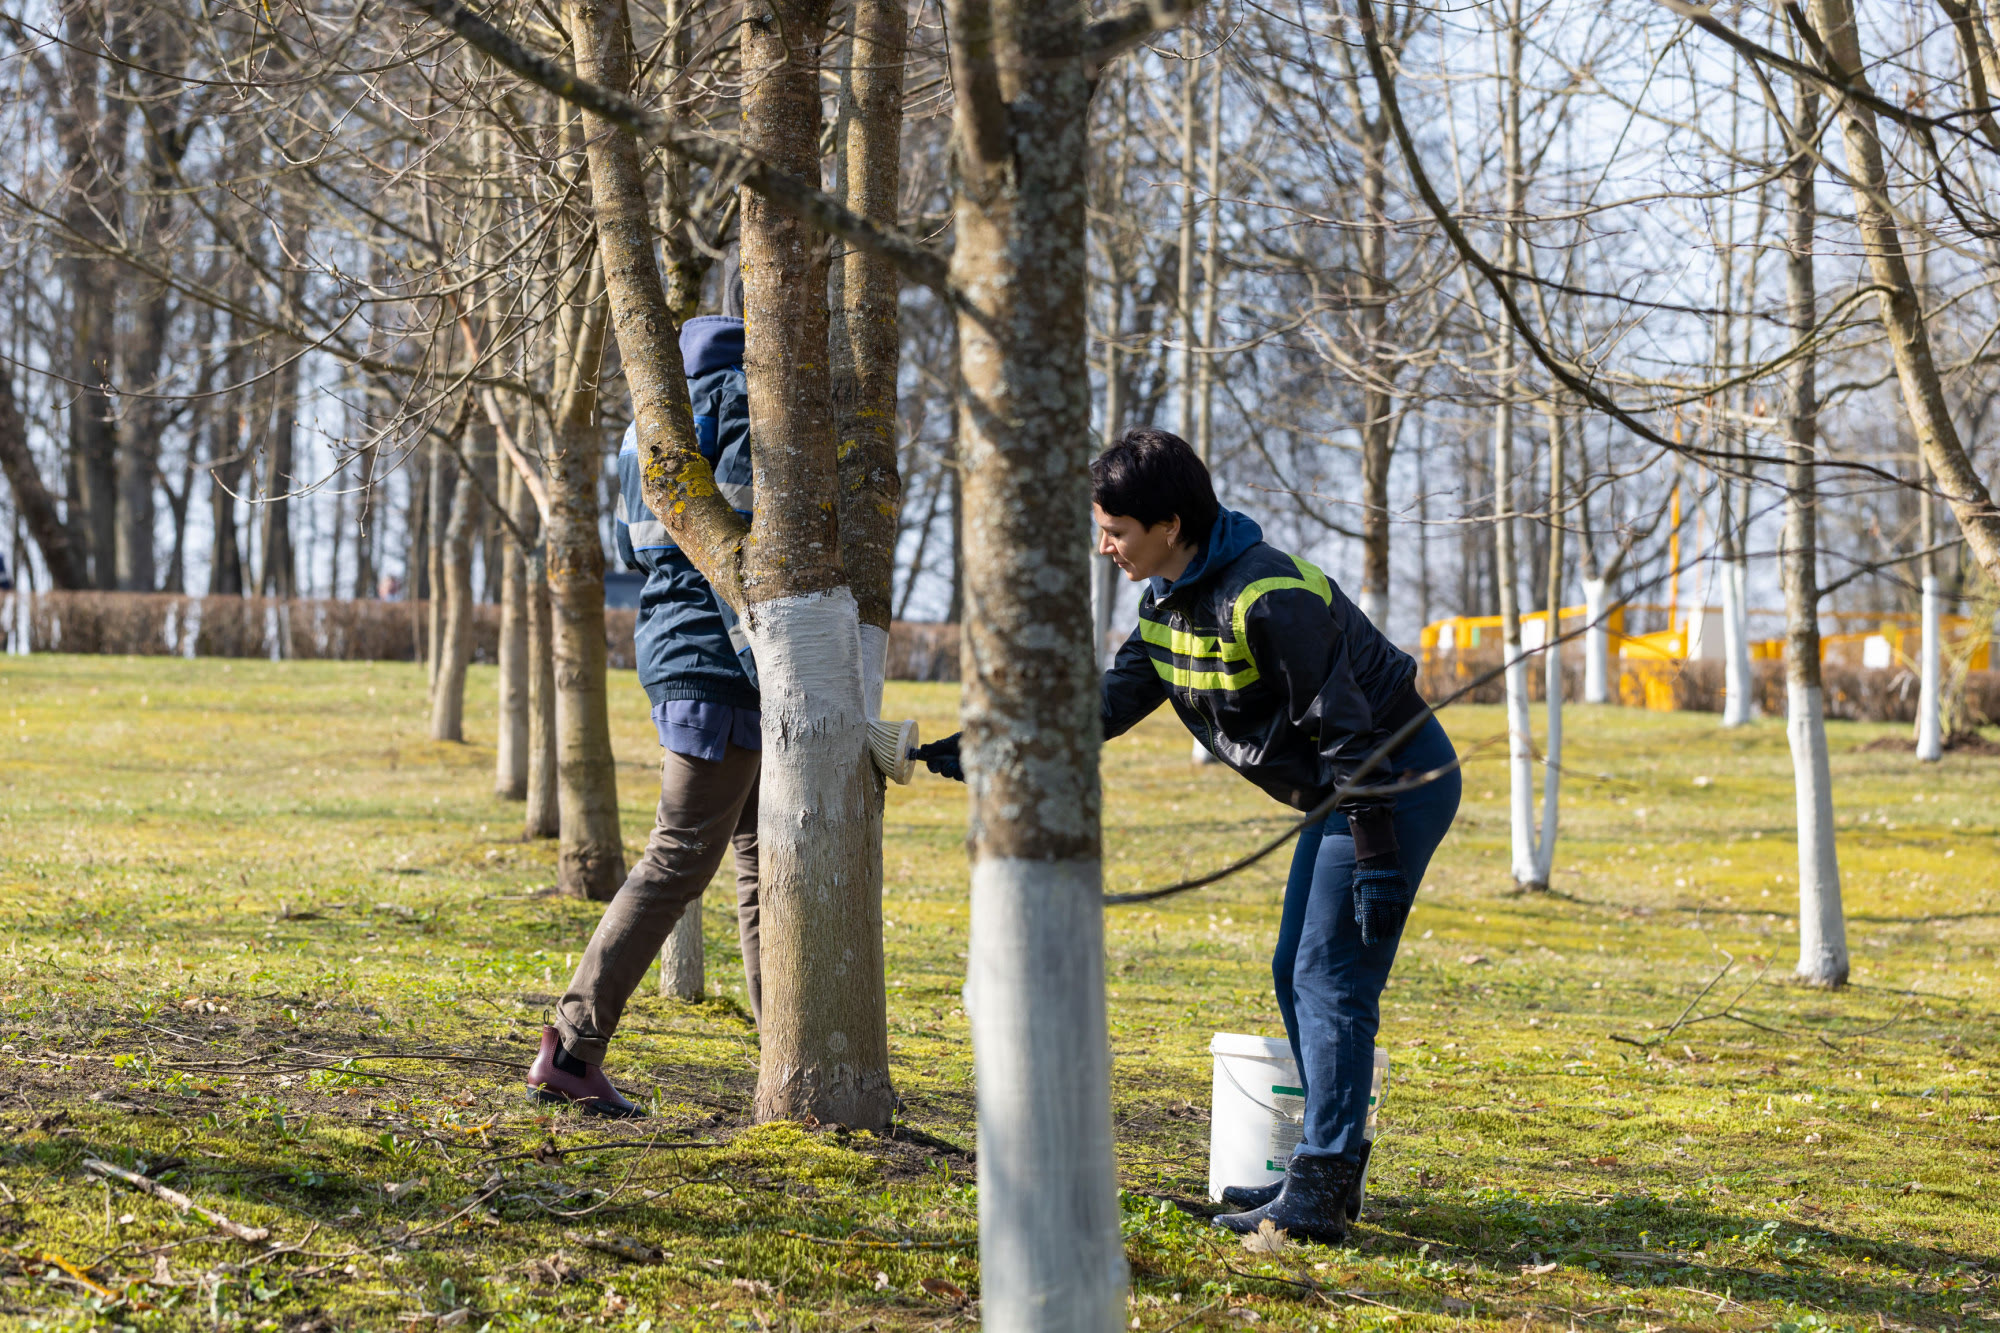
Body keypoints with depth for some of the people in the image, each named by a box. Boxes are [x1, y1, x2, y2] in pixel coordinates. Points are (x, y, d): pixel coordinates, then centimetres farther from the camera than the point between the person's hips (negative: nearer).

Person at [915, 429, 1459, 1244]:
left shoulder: (1266, 598, -26)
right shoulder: (1170, 596, 5)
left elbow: (1347, 728, -25)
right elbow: (1115, 699, 10)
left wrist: (1376, 860, -26)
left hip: (1401, 782, -10)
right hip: (1345, 789, 10)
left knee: (1331, 980, -12)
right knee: (1297, 974, 13)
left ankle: (1318, 1196, -11)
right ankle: (1330, 1169, 20)